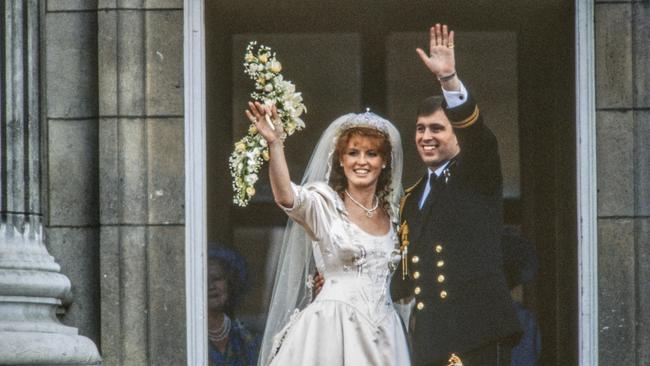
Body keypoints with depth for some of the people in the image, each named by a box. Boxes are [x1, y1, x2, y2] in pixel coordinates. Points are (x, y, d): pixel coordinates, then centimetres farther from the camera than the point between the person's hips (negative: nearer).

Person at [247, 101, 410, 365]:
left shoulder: (390, 211, 13)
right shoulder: (325, 204, -4)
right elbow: (286, 198, -25)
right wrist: (274, 144, -36)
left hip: (382, 332, 5)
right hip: (333, 330, -5)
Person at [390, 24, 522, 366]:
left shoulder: (477, 175, 4)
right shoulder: (413, 197, 22)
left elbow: (477, 135, -17)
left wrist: (449, 79, -29)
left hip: (477, 327, -7)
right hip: (429, 334, 7)